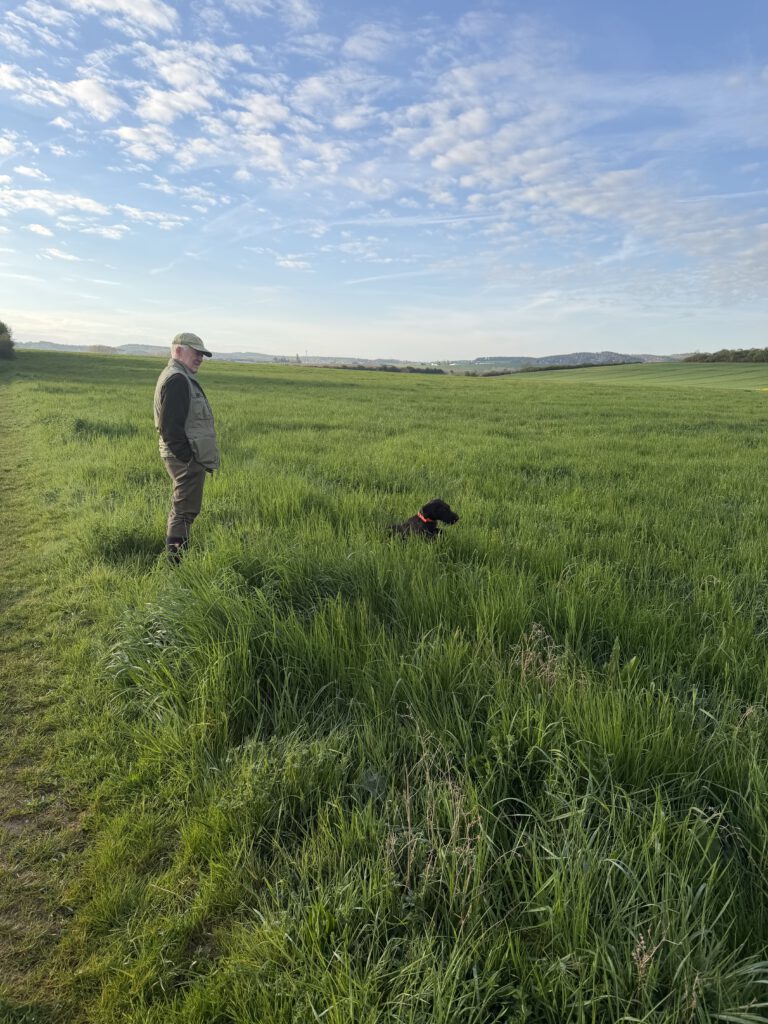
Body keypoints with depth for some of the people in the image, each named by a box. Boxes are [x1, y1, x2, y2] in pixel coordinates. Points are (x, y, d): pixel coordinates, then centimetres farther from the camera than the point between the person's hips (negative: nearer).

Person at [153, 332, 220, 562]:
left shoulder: (178, 377, 17)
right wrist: (187, 458, -22)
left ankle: (175, 555, 31)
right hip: (187, 458, -11)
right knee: (185, 510, -7)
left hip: (184, 458, 11)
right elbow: (171, 426, -24)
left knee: (181, 508, 20)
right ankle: (175, 559, -3)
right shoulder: (177, 380, -17)